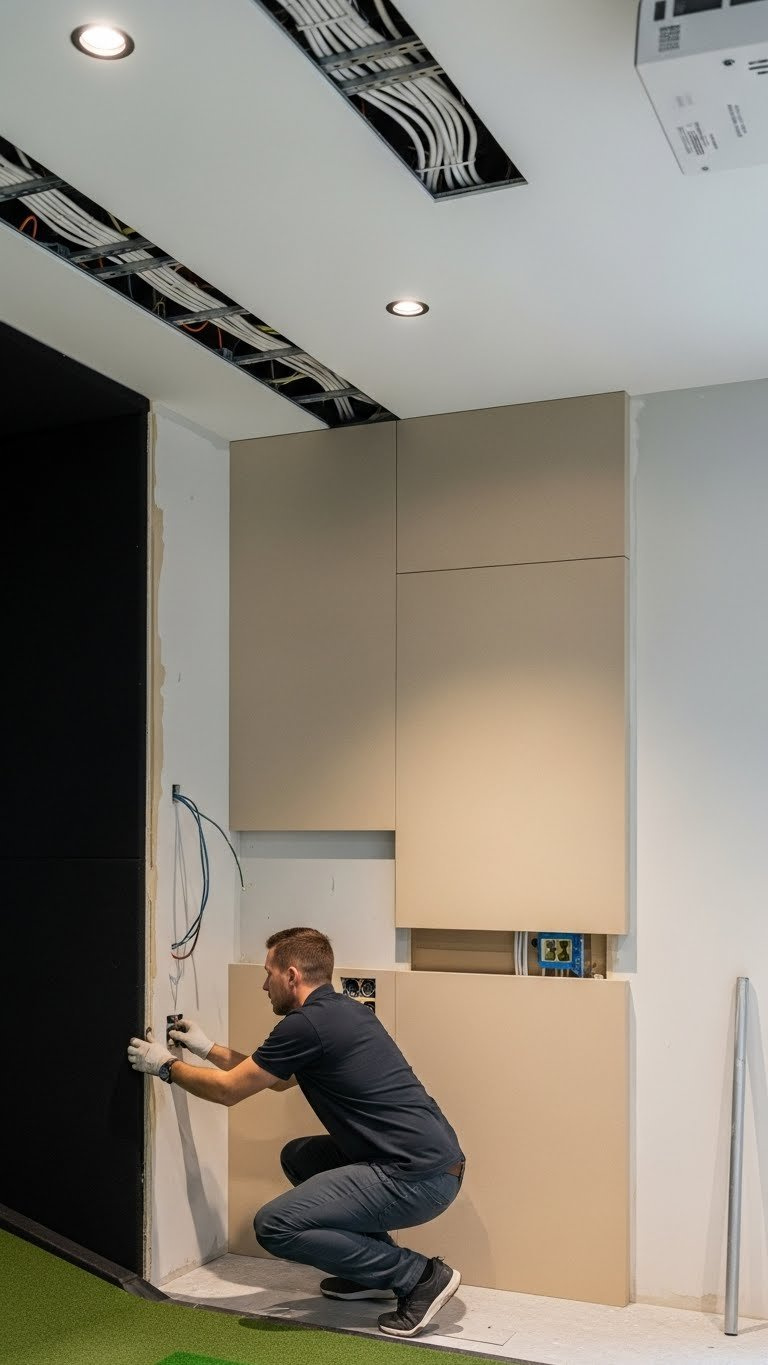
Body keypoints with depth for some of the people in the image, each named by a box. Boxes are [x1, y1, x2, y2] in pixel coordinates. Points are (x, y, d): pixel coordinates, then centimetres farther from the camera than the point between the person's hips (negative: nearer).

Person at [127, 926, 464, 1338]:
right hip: (429, 1160, 10)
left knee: (275, 1226, -10)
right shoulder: (343, 1010, 16)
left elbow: (228, 1089, -1)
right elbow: (279, 1079, 30)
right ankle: (375, 1268, 22)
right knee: (299, 1156, 24)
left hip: (419, 1178, -10)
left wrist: (166, 1066, 14)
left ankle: (419, 1275, -3)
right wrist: (208, 1049, 33)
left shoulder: (307, 1024, -13)